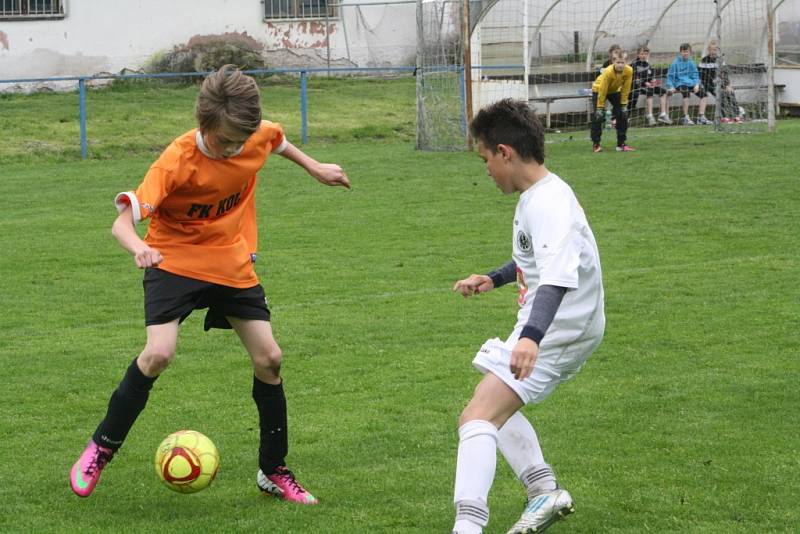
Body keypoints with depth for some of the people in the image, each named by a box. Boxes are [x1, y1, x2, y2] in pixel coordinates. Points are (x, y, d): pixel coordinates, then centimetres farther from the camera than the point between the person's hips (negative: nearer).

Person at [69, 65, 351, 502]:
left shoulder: (257, 137, -12)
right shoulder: (177, 162, -28)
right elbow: (123, 220, -34)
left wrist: (314, 168, 24)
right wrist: (138, 247, -55)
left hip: (233, 263, 5)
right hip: (175, 261, -5)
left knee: (268, 358, -1)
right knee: (158, 353, -24)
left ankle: (274, 472, 14)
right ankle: (100, 449, -5)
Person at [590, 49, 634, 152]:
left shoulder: (629, 71, -27)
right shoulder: (608, 72, -38)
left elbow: (625, 89, -15)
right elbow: (602, 91, -31)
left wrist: (624, 105, -13)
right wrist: (600, 108, -27)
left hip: (615, 91, 4)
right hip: (599, 90, -4)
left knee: (623, 115, -4)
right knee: (598, 116, -14)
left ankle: (621, 144, 4)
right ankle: (595, 144, -4)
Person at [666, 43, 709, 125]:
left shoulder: (691, 63, 13)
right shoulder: (675, 63, 1)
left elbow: (695, 75, 13)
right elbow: (670, 76, 1)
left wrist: (697, 84, -6)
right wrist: (671, 87, -14)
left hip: (691, 83, 5)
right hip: (680, 83, -5)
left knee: (702, 93, -17)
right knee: (686, 92, -37)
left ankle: (701, 117, -11)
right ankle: (685, 117, -32)